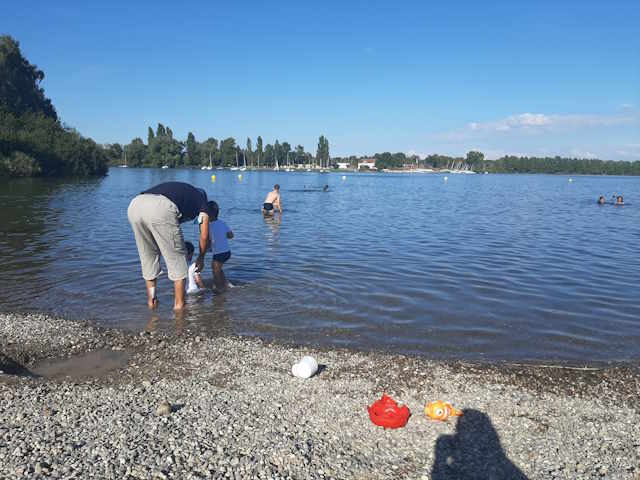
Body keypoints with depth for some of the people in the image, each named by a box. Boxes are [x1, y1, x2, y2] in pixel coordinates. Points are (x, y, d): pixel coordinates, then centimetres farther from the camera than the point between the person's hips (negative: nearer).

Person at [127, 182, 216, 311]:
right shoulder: (202, 199, 27)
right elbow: (204, 236, 26)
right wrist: (201, 258, 42)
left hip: (134, 206, 7)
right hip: (160, 209, -6)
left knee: (148, 257, 25)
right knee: (177, 259, 13)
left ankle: (151, 301, 33)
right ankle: (179, 304, 20)